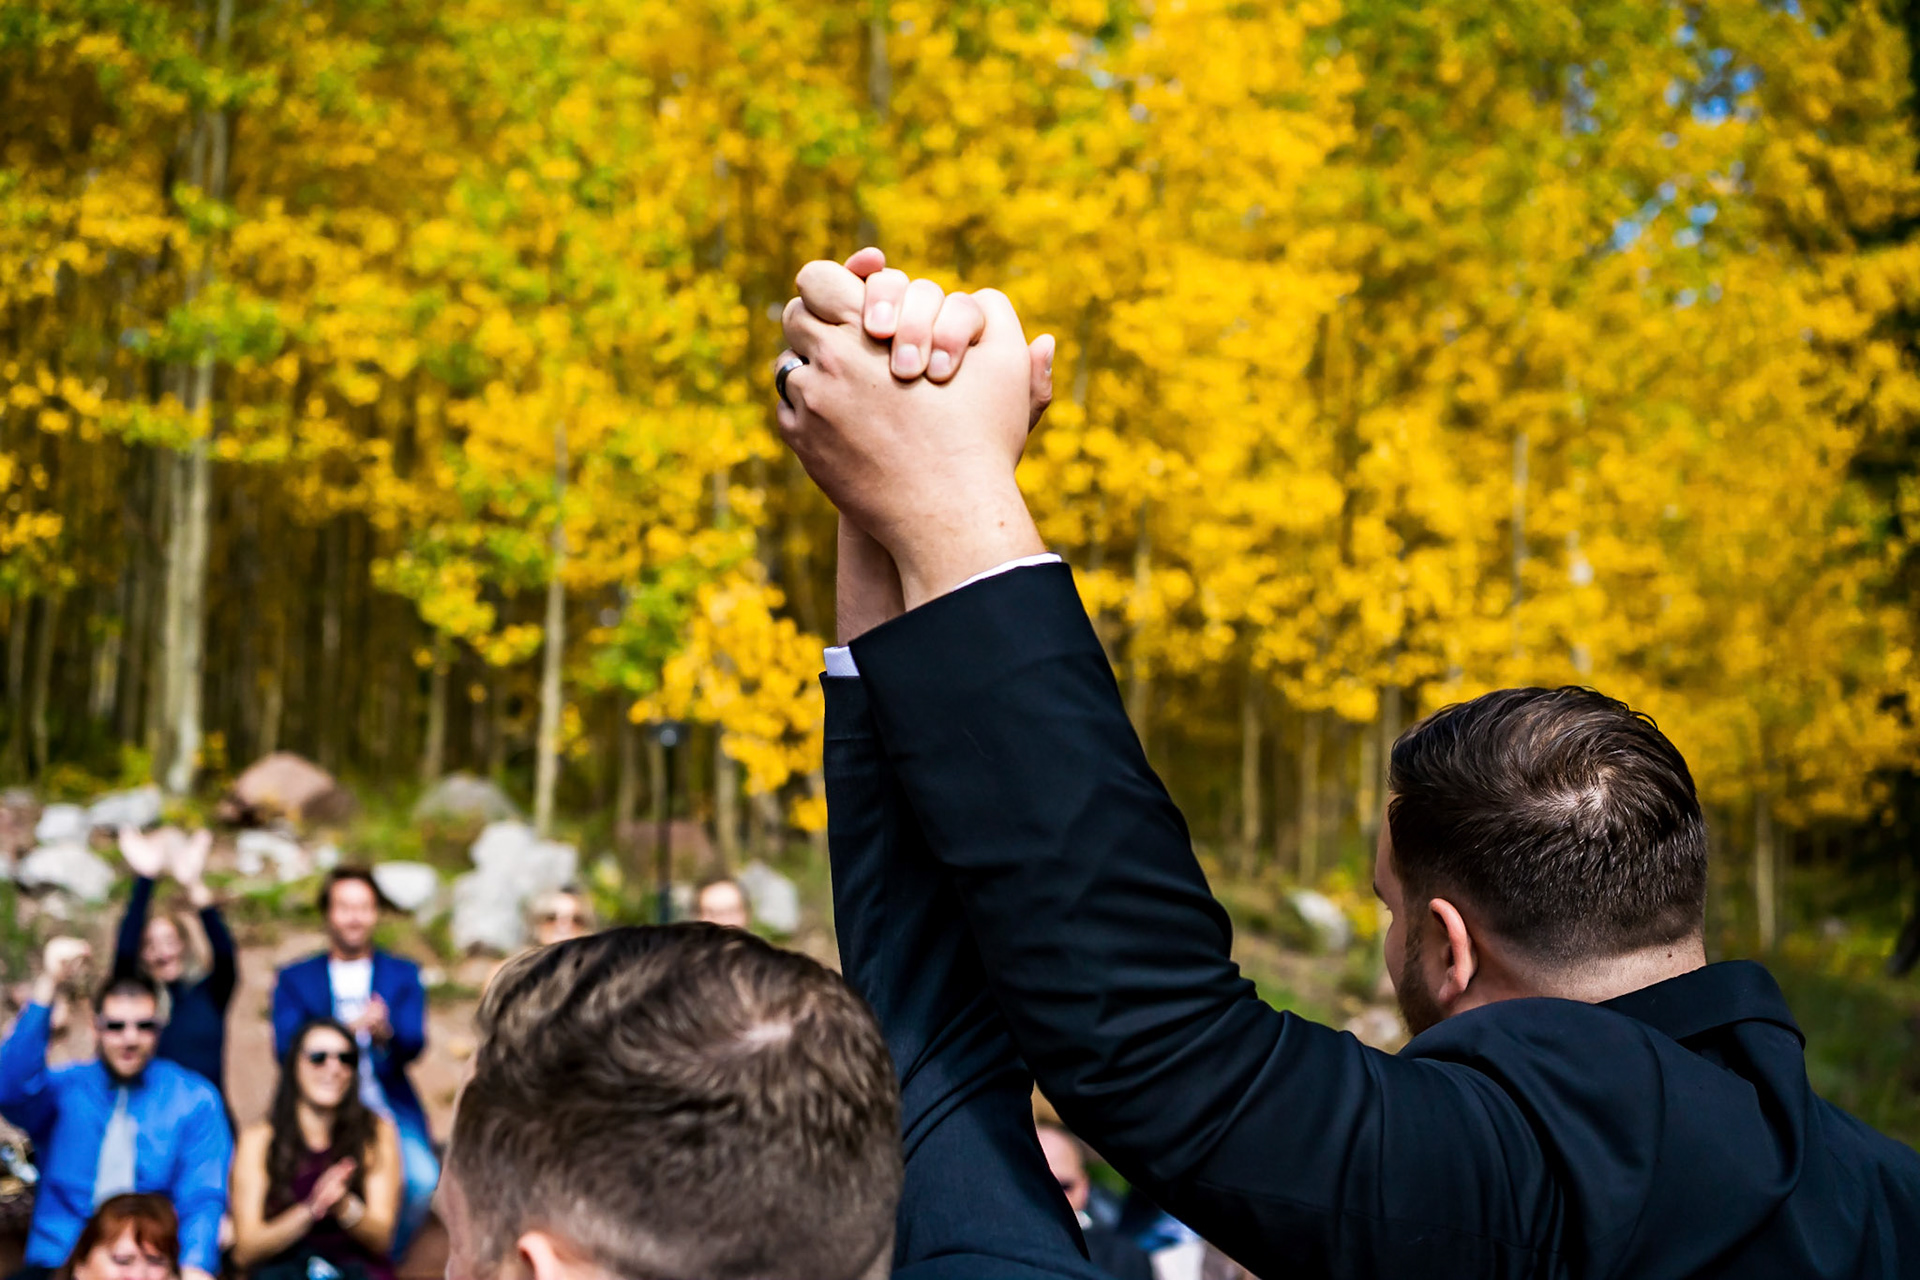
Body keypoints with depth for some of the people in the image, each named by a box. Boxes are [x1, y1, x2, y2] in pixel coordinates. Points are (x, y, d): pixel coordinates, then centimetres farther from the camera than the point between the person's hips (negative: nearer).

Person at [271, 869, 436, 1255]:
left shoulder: (403, 975, 13)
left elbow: (414, 1044, -1)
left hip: (389, 1108, 1)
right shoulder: (295, 979, 11)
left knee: (421, 1179, -27)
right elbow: (285, 1048, -5)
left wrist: (385, 1033, -26)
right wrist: (348, 1027, -22)